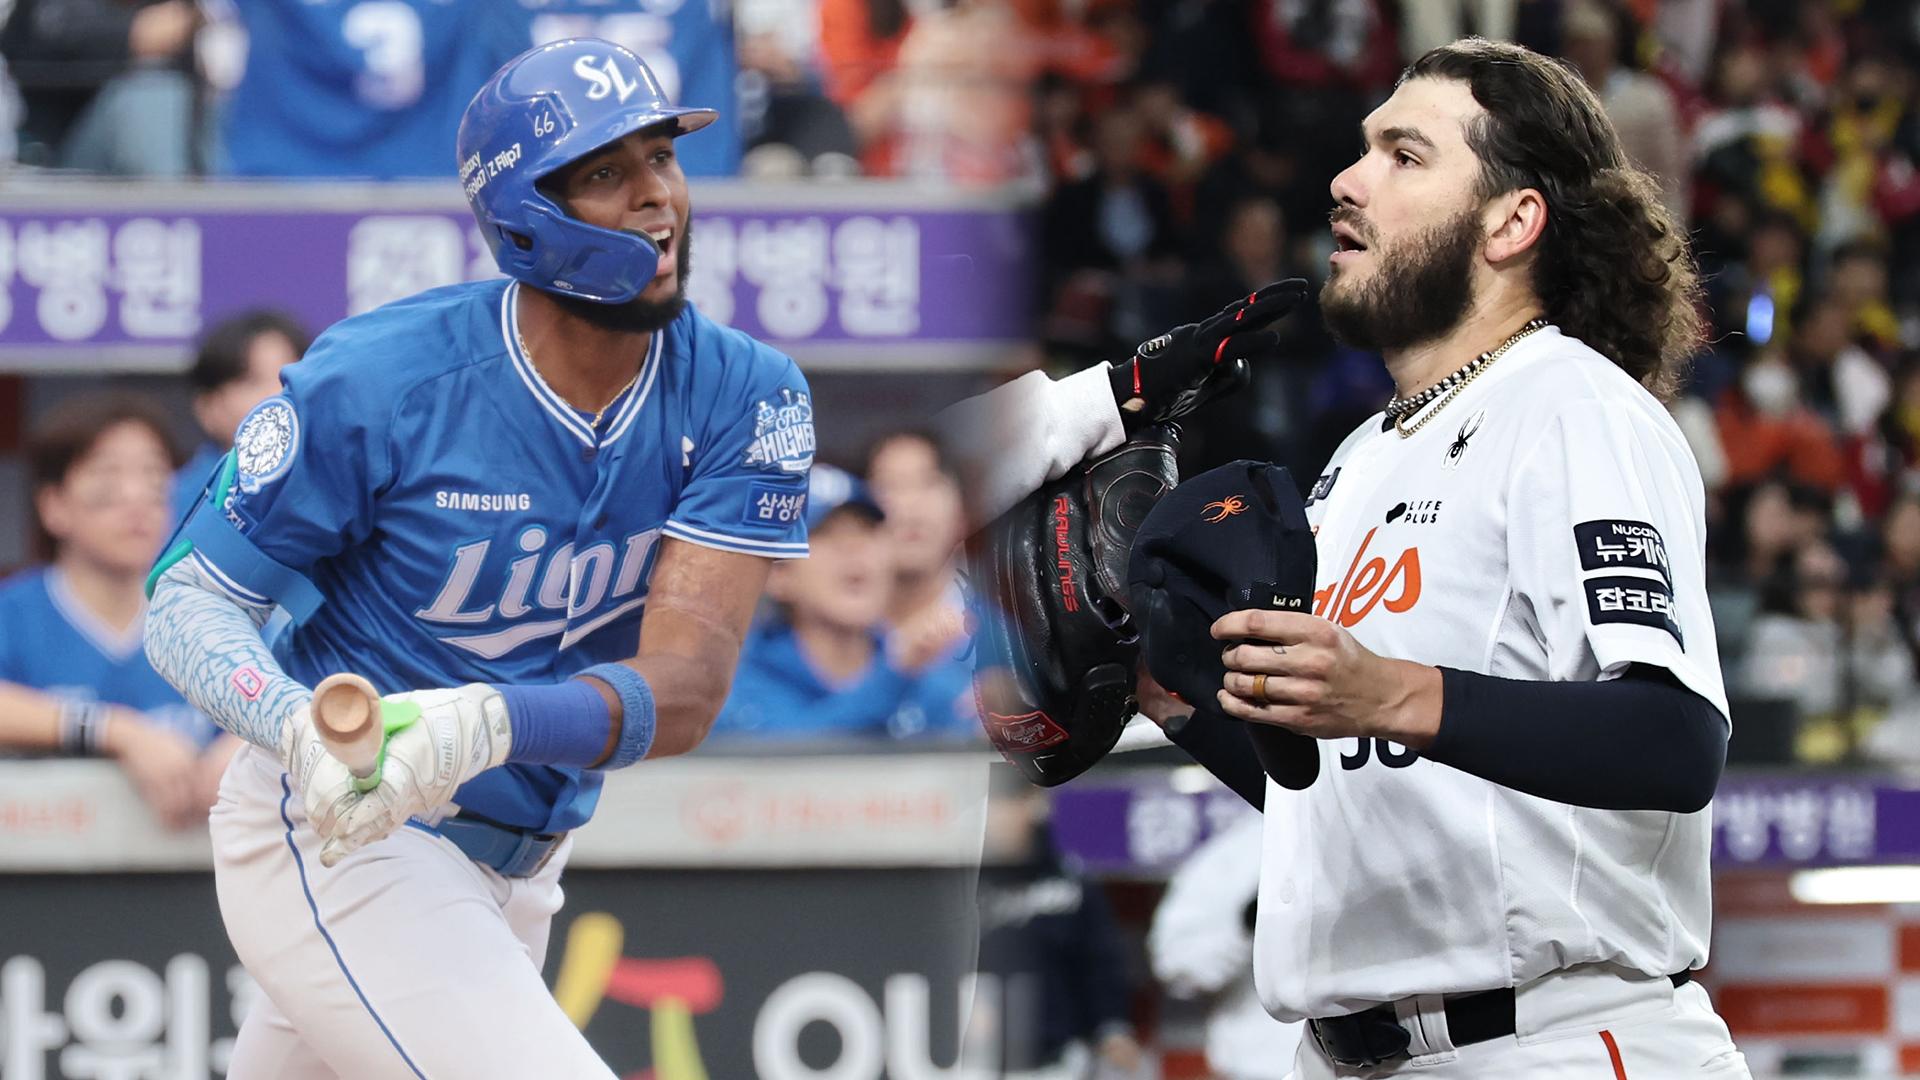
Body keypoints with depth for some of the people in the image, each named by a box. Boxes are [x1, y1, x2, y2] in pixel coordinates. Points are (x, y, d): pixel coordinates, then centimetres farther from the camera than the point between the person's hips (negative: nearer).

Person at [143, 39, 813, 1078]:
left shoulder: (745, 399, -10)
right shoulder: (377, 379, -18)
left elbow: (681, 697, -20)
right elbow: (189, 600, -12)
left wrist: (489, 722, -41)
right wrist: (301, 723, -34)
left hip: (513, 867, 6)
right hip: (333, 843, -6)